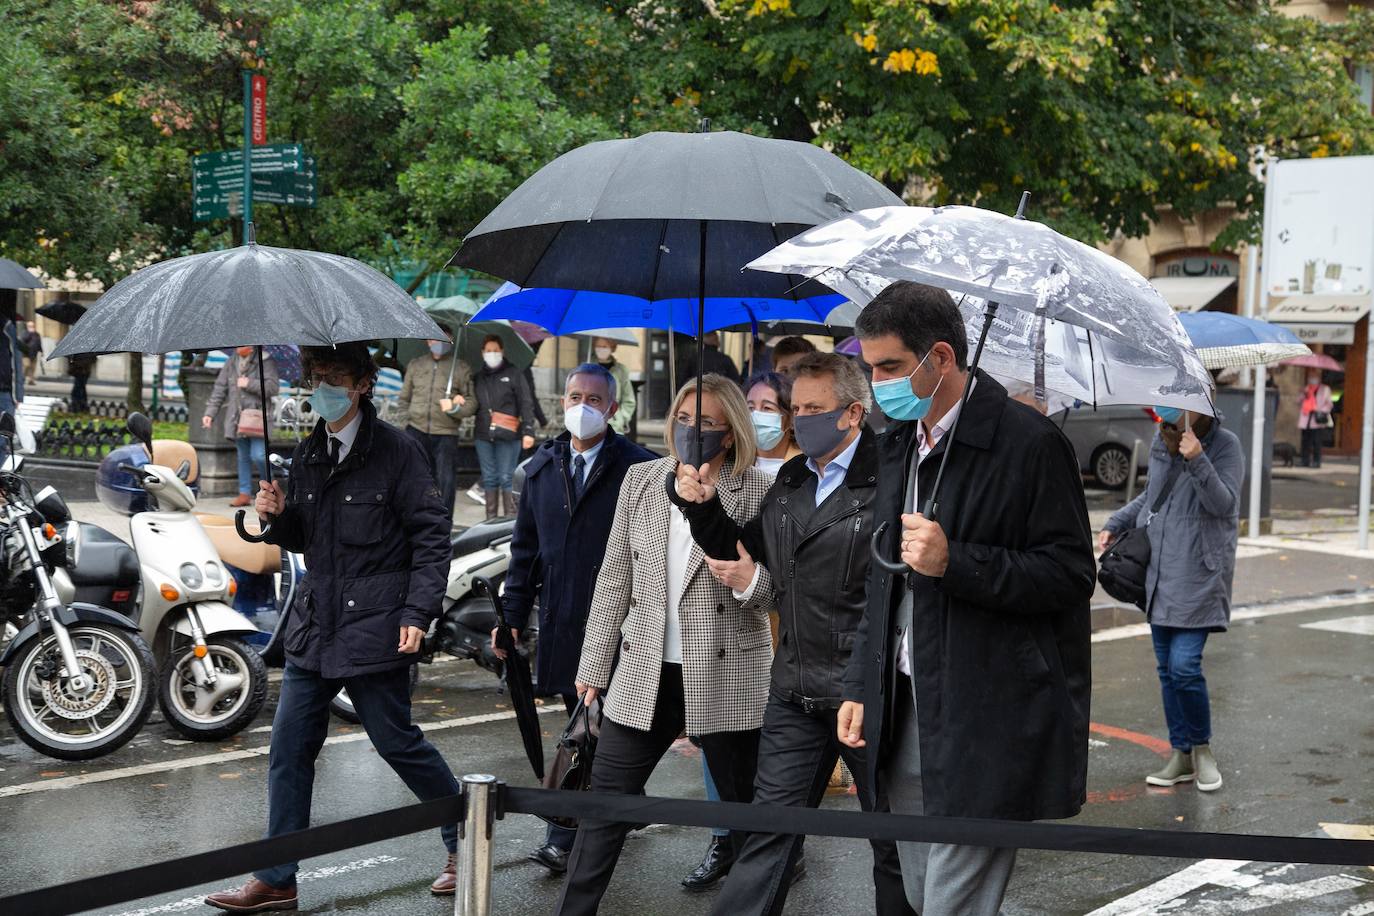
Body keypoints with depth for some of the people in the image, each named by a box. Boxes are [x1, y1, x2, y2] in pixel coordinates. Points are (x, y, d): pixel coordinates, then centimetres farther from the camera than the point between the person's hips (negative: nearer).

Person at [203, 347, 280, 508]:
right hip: (237, 418, 5)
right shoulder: (231, 363, 12)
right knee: (243, 457, 9)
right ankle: (244, 493, 14)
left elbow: (273, 387, -12)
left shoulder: (265, 361, -4)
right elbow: (219, 389, 13)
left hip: (257, 416, -5)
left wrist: (249, 384, -15)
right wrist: (210, 413, 6)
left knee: (258, 455, -12)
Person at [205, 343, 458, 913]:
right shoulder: (308, 455, 11)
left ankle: (463, 844, 23)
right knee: (289, 747, 6)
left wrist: (417, 614, -18)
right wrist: (278, 516, -3)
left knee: (396, 742, 2)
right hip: (316, 625, 7)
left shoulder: (395, 450, -8)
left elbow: (431, 536, -10)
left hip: (375, 628, -7)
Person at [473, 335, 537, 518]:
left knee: (506, 478, -6)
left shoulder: (513, 374, 4)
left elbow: (526, 404, -1)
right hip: (483, 434, 4)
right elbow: (474, 405, 16)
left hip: (508, 435, -4)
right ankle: (491, 520, 10)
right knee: (489, 479, 6)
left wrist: (528, 431, -10)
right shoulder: (479, 378, 15)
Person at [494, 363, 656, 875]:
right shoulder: (543, 467, 12)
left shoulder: (638, 468, -4)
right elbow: (526, 548, 16)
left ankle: (566, 841, -2)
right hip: (560, 619, 5)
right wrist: (513, 616, 11)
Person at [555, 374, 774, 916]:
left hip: (726, 678, -3)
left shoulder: (758, 493, -6)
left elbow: (768, 591, -8)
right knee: (604, 804, 6)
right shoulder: (641, 480, 5)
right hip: (644, 675, 3)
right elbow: (615, 578, 9)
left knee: (744, 806, 8)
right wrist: (594, 665, 9)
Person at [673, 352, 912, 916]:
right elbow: (743, 550, 21)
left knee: (894, 839, 10)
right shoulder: (790, 479, 11)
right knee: (769, 829, 10)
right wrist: (702, 506, 3)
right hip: (795, 689, 7)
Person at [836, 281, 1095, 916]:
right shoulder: (898, 442, 13)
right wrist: (861, 686, 15)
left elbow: (1070, 574, -14)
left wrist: (956, 563, -25)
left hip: (988, 727, -8)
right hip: (907, 714, 8)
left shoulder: (1029, 443, -12)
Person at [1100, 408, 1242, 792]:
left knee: (1184, 666, -13)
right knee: (1167, 670, 10)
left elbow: (1224, 504, -17)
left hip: (1198, 577, -6)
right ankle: (1181, 755, 21)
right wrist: (1115, 524, 16)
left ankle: (1201, 746, 10)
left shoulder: (1224, 444, -7)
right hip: (1158, 574, 6)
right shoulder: (1161, 443, 10)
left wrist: (1198, 461, -28)